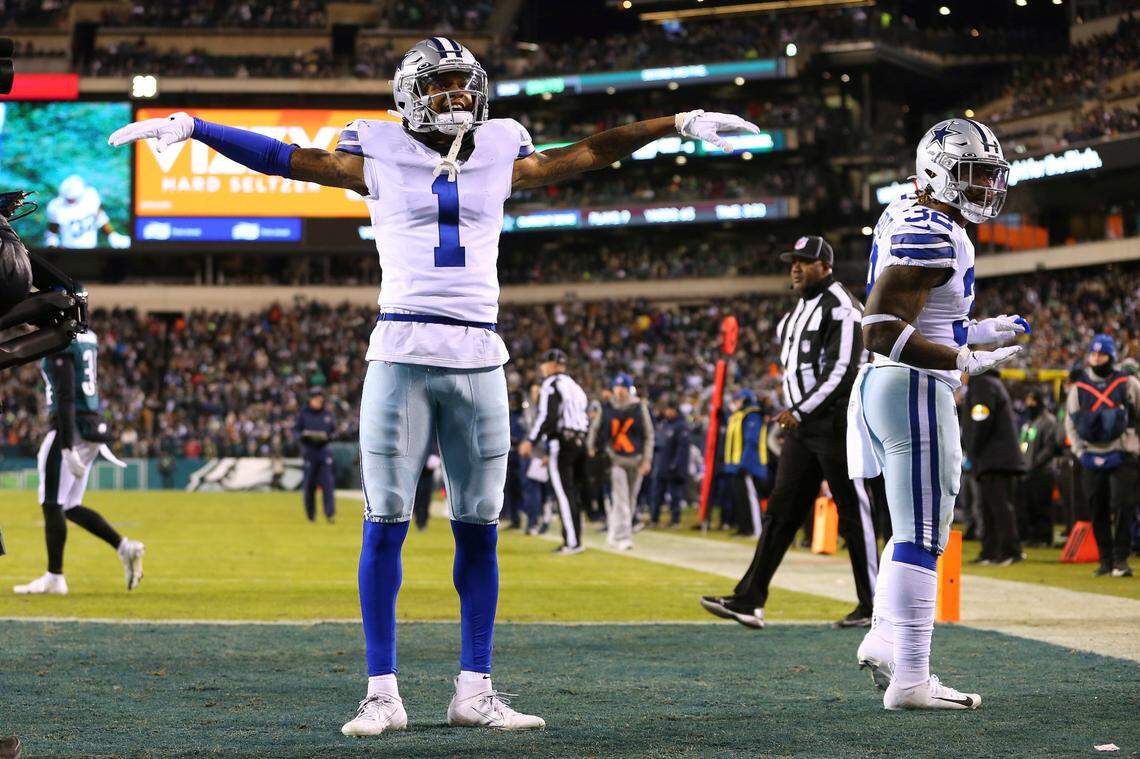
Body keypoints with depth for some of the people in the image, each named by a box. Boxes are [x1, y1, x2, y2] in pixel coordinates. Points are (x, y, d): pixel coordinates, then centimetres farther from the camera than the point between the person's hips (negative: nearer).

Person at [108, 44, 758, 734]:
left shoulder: (500, 158, 14)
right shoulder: (382, 159, 7)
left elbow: (589, 154, 21)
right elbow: (284, 158, 4)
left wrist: (679, 124, 19)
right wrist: (191, 126, -5)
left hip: (480, 359, 3)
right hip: (403, 352, -3)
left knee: (480, 527, 4)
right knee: (386, 523, -4)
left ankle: (475, 690, 11)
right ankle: (383, 694, 1)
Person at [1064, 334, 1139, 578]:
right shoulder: (1078, 388, 8)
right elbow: (1070, 423, 12)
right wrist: (1081, 453, 0)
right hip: (1092, 458, 3)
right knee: (1097, 512, 5)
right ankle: (1106, 560, 13)